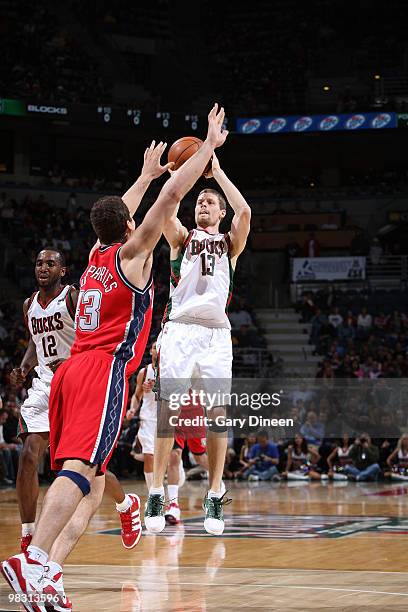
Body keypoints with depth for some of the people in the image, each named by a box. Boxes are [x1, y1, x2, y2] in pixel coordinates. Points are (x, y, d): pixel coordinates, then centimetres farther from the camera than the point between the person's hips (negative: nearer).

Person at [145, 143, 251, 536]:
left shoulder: (231, 243, 17)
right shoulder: (181, 238, 17)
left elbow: (245, 212, -4)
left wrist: (216, 171, 0)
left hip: (216, 331, 1)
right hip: (180, 327, 0)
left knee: (217, 412, -3)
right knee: (168, 406, -8)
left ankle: (214, 498, 1)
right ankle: (157, 495, -7)